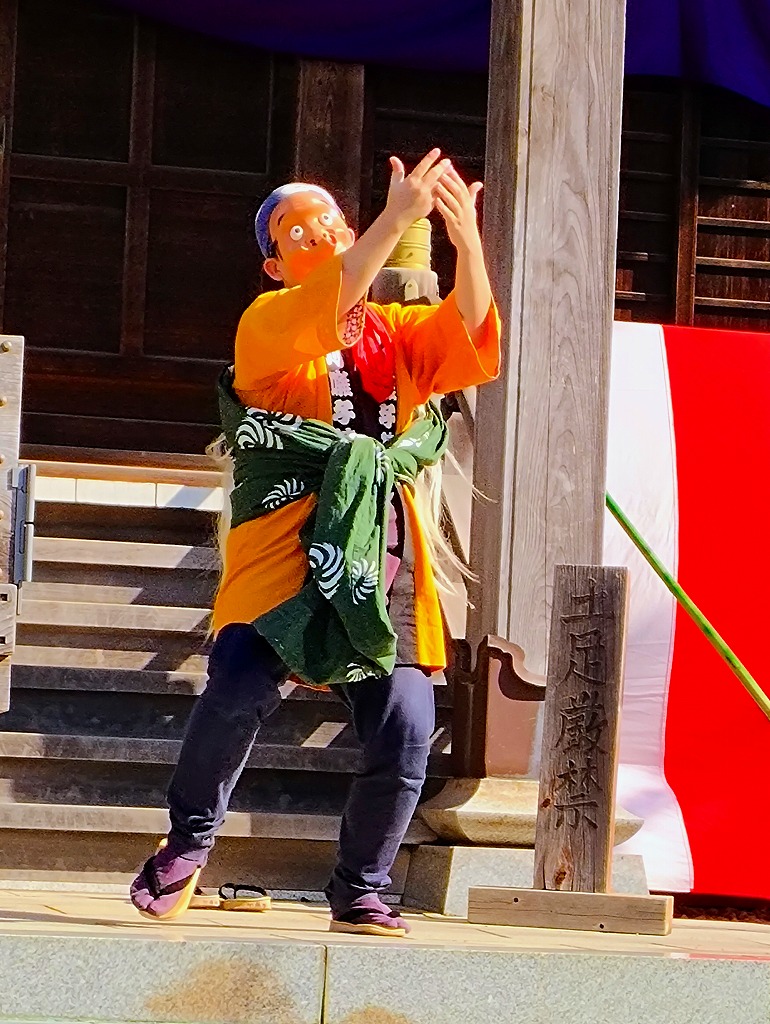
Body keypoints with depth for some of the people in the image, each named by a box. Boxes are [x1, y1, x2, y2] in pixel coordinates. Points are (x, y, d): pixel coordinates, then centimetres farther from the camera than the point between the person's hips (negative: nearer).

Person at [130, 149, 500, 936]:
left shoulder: (398, 333, 19)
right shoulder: (267, 325, 6)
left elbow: (468, 339, 0)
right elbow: (326, 309, -17)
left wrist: (466, 240, -17)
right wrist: (397, 219, -27)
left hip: (382, 565, 4)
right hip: (286, 553, -4)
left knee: (406, 730, -11)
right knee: (241, 688, -24)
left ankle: (360, 893, 9)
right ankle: (188, 843, 1)